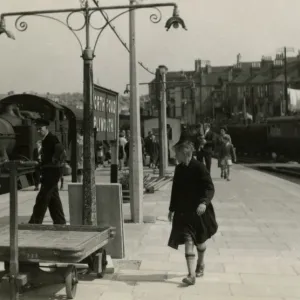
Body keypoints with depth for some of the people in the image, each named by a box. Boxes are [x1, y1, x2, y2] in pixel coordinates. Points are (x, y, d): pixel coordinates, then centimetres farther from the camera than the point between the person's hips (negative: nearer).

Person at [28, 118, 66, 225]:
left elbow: (60, 149, -29)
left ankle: (35, 222, -3)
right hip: (48, 173, 10)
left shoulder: (52, 138, -12)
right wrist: (41, 164, 8)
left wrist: (53, 162, -24)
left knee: (42, 198, -7)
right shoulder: (45, 140, 17)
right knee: (53, 199, 12)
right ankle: (60, 221, 18)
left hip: (51, 172, -10)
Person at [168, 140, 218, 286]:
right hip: (183, 212, 4)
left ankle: (200, 265, 41)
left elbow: (210, 188, -16)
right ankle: (192, 275, -5)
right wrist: (172, 209, 17)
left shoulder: (199, 167, -14)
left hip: (199, 211, -4)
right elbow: (175, 190, 14)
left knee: (200, 241, 15)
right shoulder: (179, 169, 5)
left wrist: (204, 202, -33)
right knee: (188, 242, -5)